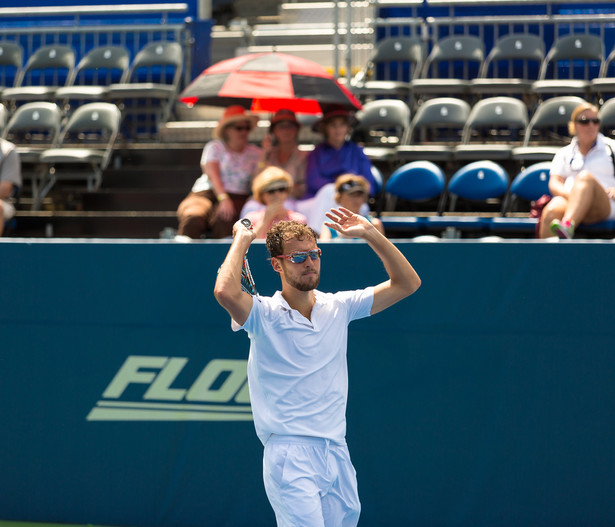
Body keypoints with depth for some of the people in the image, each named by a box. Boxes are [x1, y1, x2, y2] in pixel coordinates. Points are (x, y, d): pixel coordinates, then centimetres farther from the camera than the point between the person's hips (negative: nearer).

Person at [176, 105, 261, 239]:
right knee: (193, 220, -35)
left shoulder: (255, 152, 18)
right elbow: (212, 175, -3)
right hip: (206, 194, 0)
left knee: (223, 220, -38)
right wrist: (223, 198, -21)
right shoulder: (214, 147, 14)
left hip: (237, 199, 0)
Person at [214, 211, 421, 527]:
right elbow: (226, 292, -25)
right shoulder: (264, 315, -3)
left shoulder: (338, 307, 11)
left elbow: (407, 283, 11)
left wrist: (370, 234, 2)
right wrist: (242, 239, -11)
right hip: (290, 456, -5)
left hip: (337, 454, 5)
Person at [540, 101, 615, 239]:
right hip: (567, 200, 2)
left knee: (585, 177, -36)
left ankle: (567, 227, -61)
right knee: (550, 211, -36)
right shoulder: (564, 153, 26)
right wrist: (570, 194, -9)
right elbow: (554, 184, 13)